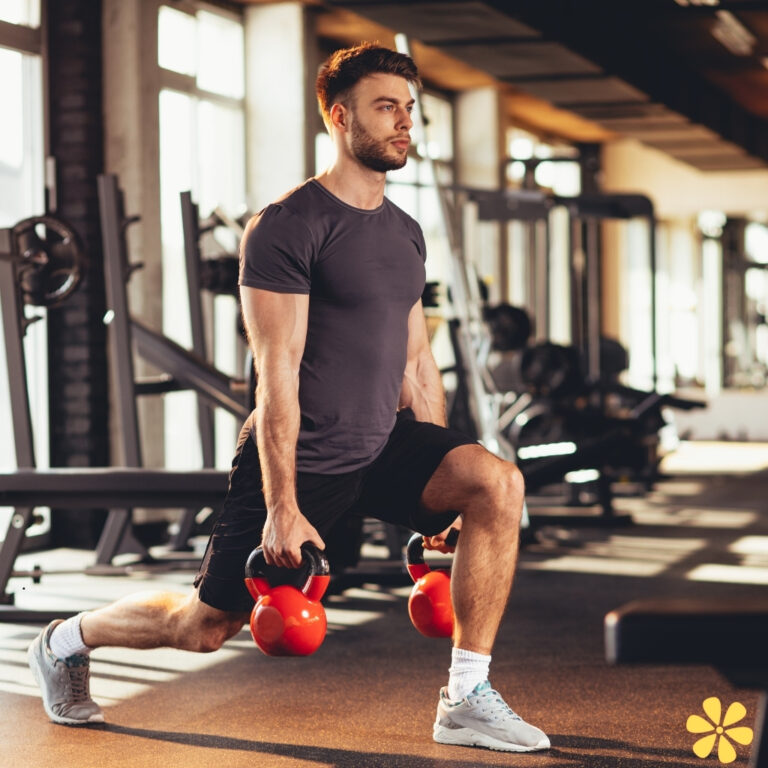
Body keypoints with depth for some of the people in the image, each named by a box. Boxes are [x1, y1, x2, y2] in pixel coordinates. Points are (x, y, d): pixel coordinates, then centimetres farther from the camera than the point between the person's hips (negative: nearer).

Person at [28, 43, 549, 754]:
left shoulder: (405, 233, 9)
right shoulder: (288, 227, -15)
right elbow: (276, 373, -19)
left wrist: (442, 486, 13)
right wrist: (282, 509, -22)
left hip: (383, 446, 6)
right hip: (299, 461, -6)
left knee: (499, 485, -19)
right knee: (203, 628, 5)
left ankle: (466, 701, -12)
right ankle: (66, 641, 36)